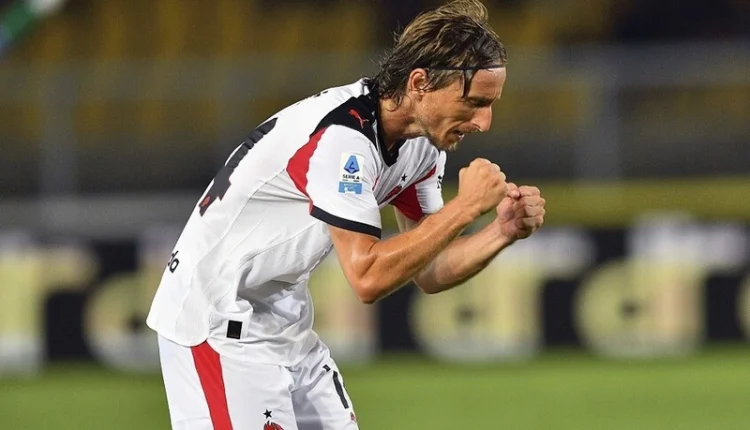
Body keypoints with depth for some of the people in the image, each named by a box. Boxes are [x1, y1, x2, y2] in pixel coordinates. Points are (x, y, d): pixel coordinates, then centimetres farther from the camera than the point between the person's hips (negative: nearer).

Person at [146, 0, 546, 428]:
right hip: (219, 324, -9)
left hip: (287, 325, 9)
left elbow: (428, 272, 6)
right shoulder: (341, 136, -27)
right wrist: (465, 207, -26)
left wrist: (504, 230, -10)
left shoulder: (423, 143, 1)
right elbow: (369, 277, -30)